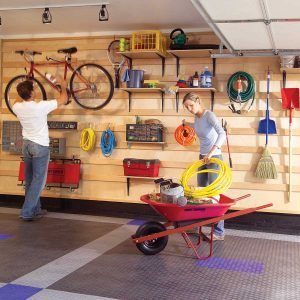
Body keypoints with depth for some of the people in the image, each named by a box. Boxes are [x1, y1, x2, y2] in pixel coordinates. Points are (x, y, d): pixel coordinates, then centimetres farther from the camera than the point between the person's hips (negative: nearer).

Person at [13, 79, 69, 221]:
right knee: (38, 180, -2)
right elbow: (64, 99, -6)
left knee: (30, 179, 14)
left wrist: (24, 92, 31)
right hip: (40, 146, -6)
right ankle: (26, 212, -5)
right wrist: (63, 87, 12)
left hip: (26, 144, 6)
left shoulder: (17, 107, -4)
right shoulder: (41, 106, -19)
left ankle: (35, 209, 23)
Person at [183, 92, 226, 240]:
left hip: (214, 158, -8)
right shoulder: (196, 118, 9)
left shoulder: (209, 115, -15)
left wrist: (211, 153, -37)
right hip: (202, 158, 8)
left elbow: (222, 134, -29)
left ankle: (219, 232, -2)